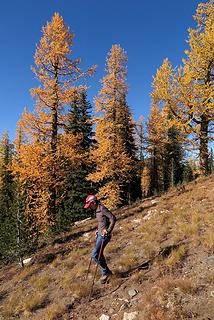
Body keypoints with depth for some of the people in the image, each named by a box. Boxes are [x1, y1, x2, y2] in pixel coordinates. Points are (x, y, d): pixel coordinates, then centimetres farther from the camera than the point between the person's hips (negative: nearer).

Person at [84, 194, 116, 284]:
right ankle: (106, 271, 32)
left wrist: (108, 231, -22)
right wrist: (98, 230, 13)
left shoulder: (102, 209, -19)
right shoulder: (97, 210, 9)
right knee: (99, 255, 17)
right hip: (100, 234, 10)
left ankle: (105, 271, 10)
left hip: (104, 235, -10)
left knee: (95, 255, -7)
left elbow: (113, 218, -23)